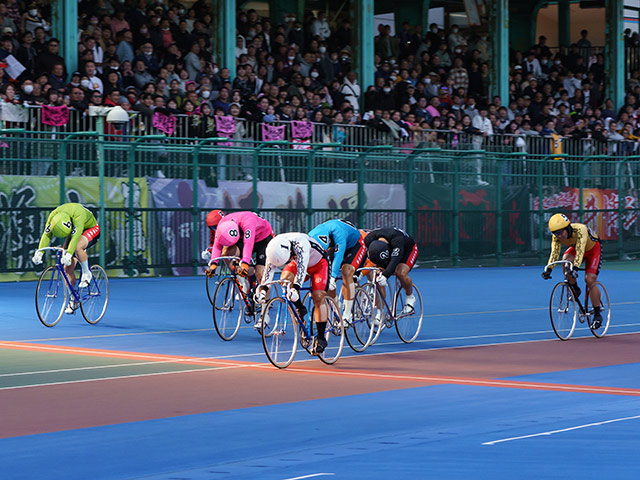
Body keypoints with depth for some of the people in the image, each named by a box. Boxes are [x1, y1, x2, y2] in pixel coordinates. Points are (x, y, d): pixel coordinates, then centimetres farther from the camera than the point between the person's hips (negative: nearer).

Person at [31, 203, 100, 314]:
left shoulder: (78, 215, -40)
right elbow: (46, 234, -25)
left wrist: (68, 254, -59)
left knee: (77, 247, -39)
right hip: (74, 231, 6)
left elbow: (75, 236, -49)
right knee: (68, 268, -5)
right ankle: (73, 301, 8)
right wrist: (39, 252, -38)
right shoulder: (53, 215, -24)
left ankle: (86, 274, -14)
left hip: (91, 229, -6)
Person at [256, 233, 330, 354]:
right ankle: (300, 309, -2)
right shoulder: (275, 248, -25)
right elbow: (269, 269, -26)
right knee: (285, 279, -25)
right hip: (297, 261, 5)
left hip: (319, 263, -5)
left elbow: (301, 268, -51)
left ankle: (321, 338, -12)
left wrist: (296, 288, -63)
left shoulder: (300, 243, -41)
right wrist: (263, 288, -40)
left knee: (318, 297, -18)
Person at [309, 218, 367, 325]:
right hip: (335, 246, 6)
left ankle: (347, 315, -25)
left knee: (346, 272, -28)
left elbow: (338, 255, -46)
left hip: (355, 246, -6)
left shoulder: (338, 231, -41)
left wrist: (332, 277, -54)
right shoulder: (312, 236, -25)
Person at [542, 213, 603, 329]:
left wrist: (575, 267, -63)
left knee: (590, 280, -18)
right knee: (565, 261, -29)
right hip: (574, 248, 5)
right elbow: (554, 253, -31)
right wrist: (548, 268, -48)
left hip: (593, 249, -5)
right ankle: (575, 289, -4)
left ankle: (597, 314, -4)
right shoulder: (557, 237, -24)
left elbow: (580, 251, -50)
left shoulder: (580, 230, -40)